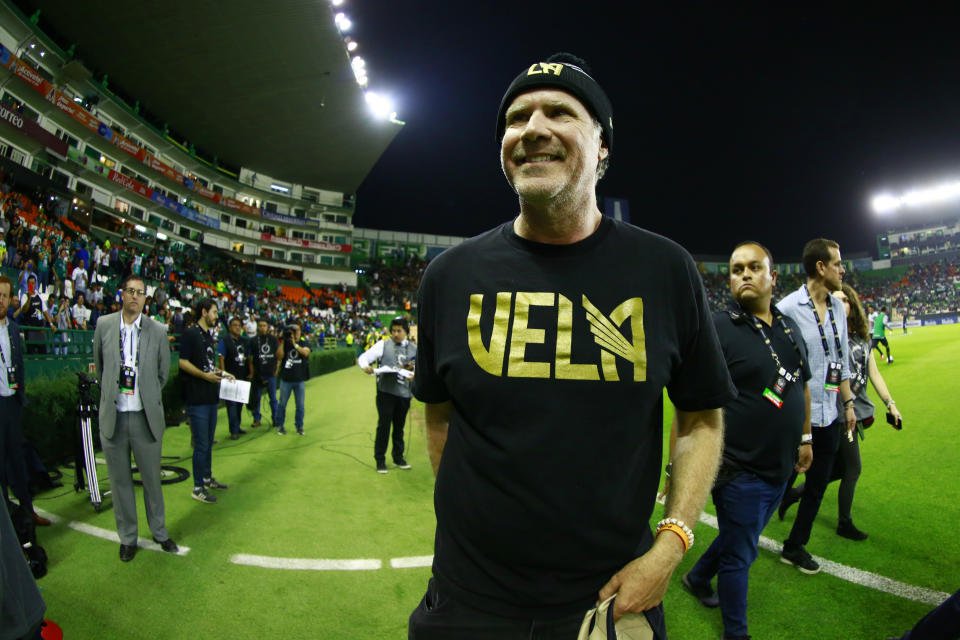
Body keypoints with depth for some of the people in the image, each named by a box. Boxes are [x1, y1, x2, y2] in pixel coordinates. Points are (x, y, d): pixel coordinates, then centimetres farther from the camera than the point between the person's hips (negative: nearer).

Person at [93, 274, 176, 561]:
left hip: (146, 418, -1)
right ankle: (127, 537, 28)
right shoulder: (104, 325, 1)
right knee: (120, 480, 11)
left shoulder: (158, 331, -3)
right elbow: (99, 365, 15)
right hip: (113, 417, 1)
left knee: (152, 478, 10)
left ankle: (159, 532, 28)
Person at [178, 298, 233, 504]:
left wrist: (221, 373, 13)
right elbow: (183, 362, -18)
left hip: (211, 396, 9)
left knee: (208, 442, 18)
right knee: (201, 444, -4)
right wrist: (205, 375, -23)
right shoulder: (191, 333, -11)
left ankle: (207, 478, 30)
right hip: (197, 397, -9)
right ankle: (198, 488, 6)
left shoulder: (209, 335, 17)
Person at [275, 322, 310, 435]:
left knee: (300, 405, 6)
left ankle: (299, 426, 20)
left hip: (300, 379, 1)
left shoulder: (303, 343, 2)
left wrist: (295, 344, -24)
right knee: (282, 403, 9)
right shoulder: (284, 343, 1)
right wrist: (283, 341, -16)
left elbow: (306, 352, -18)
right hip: (286, 379, 0)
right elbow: (279, 356, -14)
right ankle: (279, 425, 24)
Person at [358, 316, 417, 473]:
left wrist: (413, 370, -8)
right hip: (386, 391, -3)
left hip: (404, 392, 3)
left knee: (399, 426, 14)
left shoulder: (414, 349, 10)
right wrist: (366, 366, -23)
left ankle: (398, 457, 27)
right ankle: (380, 460, 10)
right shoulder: (383, 345, 2)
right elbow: (363, 357, -2)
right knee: (384, 425, -2)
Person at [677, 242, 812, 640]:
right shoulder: (717, 328, -16)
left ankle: (697, 578, 49)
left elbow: (802, 385, 19)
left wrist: (805, 437, 21)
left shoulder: (789, 328, 6)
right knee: (739, 556, 9)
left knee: (741, 538, 23)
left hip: (780, 469, 7)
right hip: (739, 471, -7)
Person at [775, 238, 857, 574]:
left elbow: (842, 361, 16)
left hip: (827, 416, 7)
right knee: (781, 483, 5)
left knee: (818, 484, 16)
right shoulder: (788, 308, -15)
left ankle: (795, 547, 32)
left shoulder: (837, 308, 8)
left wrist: (849, 403, 16)